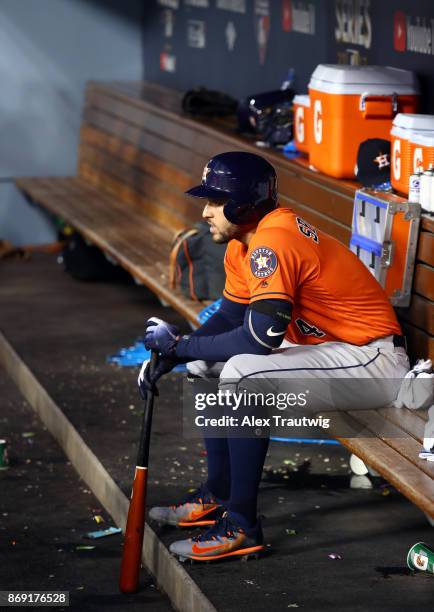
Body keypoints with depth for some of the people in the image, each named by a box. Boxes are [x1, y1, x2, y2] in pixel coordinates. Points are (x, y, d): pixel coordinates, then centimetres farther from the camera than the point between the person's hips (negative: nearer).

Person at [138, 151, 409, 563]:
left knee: (242, 373, -30)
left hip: (375, 362, -11)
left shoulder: (272, 242, -24)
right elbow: (230, 317, 16)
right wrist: (170, 355, 1)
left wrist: (179, 346, -19)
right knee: (206, 365, 12)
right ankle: (217, 497, 18)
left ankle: (241, 526, -22)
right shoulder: (242, 243, 7)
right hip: (331, 351, 11)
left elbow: (259, 337, -30)